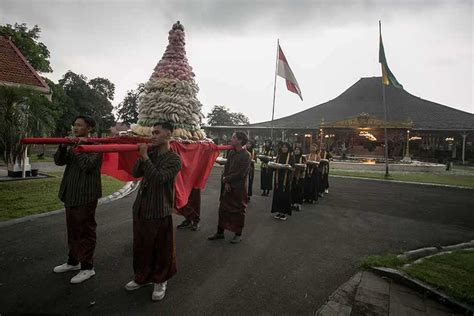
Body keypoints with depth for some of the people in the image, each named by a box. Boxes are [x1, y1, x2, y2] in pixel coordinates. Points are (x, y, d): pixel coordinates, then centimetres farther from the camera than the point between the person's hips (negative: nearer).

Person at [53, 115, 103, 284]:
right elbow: (59, 161, 4)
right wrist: (63, 146, -11)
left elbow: (89, 166, -25)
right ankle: (73, 261, 36)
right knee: (73, 230, 20)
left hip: (85, 195, -8)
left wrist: (77, 148, -24)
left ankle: (87, 267, 12)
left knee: (86, 231, 0)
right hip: (70, 194, 9)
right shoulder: (72, 144, 13)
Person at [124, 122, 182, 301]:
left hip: (160, 213, -6)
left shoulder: (174, 159, -13)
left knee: (162, 249, 8)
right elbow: (136, 173, 1)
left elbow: (158, 179, -25)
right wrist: (142, 156, -13)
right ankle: (142, 277, 40)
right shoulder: (151, 152, 7)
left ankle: (160, 281, 30)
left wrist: (145, 157, -24)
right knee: (141, 246, 19)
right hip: (140, 209, 6)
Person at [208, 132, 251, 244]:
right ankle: (220, 232, 28)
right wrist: (226, 182, -6)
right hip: (227, 186, 6)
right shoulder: (231, 152, 6)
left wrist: (227, 179, -9)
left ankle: (238, 234, 22)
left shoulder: (246, 155, -13)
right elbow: (226, 168, 8)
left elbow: (241, 173, -17)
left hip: (239, 188, -6)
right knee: (223, 209, 13)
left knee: (238, 211, 7)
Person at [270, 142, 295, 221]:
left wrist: (289, 167, -25)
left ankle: (284, 212, 8)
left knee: (285, 195, -1)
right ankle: (279, 211, 15)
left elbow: (293, 167, -5)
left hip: (287, 178, -4)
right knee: (278, 194, 4)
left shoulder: (291, 157, 0)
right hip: (278, 178, 4)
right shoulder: (279, 156, 12)